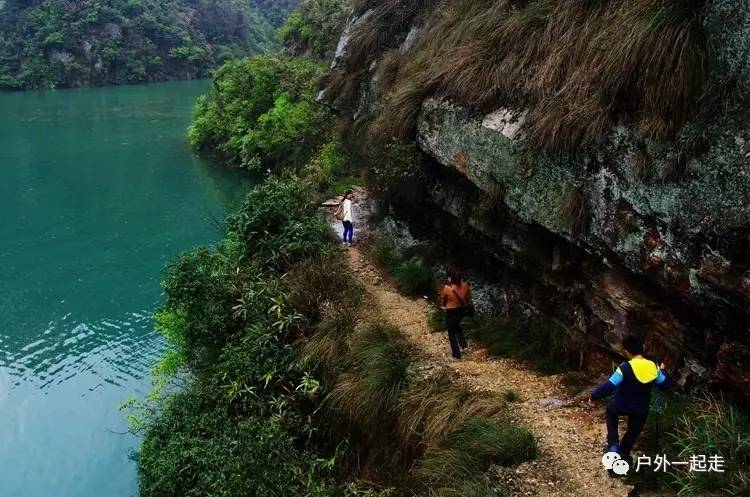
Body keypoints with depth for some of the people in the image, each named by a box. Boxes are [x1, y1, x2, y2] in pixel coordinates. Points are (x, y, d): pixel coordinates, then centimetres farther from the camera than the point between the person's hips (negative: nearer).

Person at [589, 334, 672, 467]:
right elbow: (666, 384, 4)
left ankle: (613, 445, 17)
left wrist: (594, 396, -11)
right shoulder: (653, 367, -12)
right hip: (641, 410, 3)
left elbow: (609, 386, -24)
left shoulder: (625, 368, -26)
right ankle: (623, 454, 41)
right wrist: (662, 371, 23)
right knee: (632, 433, 26)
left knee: (611, 411, 30)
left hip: (621, 406, -3)